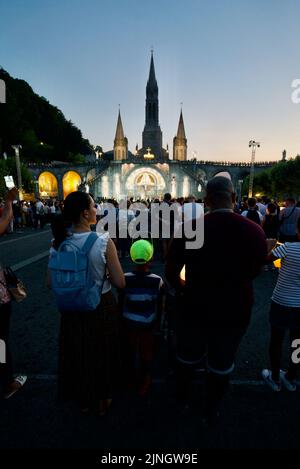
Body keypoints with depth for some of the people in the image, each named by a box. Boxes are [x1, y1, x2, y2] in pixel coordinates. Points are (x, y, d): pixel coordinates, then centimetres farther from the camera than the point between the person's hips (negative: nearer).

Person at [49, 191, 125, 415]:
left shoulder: (59, 242, -11)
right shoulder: (103, 242, -23)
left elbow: (51, 282, -3)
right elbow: (120, 282, -20)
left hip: (72, 309, 3)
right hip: (102, 308, -3)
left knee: (78, 353, 26)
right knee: (102, 353, 23)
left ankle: (84, 400, 51)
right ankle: (102, 400, 48)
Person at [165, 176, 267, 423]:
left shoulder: (189, 229, -18)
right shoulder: (255, 231, -14)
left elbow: (171, 272, -11)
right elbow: (254, 272, 1)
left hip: (195, 308, 0)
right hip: (235, 311, 1)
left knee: (188, 357, 25)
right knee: (221, 364, 23)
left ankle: (182, 399, 51)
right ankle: (211, 411, 47)